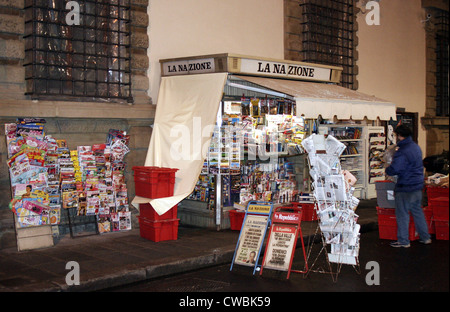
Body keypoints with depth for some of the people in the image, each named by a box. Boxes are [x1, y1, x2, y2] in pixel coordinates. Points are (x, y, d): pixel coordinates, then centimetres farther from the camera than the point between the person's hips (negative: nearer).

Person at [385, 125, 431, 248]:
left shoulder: (402, 152, -22)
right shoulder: (416, 147, 7)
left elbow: (394, 170, -25)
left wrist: (387, 169, -3)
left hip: (405, 188, -9)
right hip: (418, 186, 9)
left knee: (402, 214, 3)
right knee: (417, 211, 20)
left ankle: (403, 241, 12)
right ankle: (425, 237, 27)